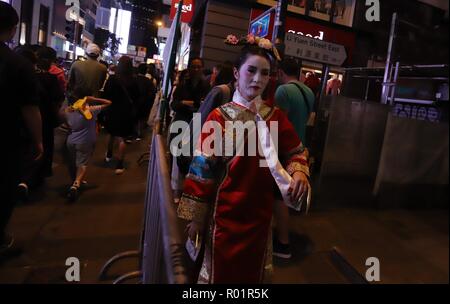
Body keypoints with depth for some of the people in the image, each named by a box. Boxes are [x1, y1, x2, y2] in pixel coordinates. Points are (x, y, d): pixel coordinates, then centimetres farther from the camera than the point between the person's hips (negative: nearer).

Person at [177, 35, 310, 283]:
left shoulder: (275, 117, 0)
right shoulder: (220, 117, -10)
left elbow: (295, 152, 10)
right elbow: (202, 169, -10)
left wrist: (298, 172, -13)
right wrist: (195, 216, -9)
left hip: (260, 212, 4)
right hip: (226, 212, -3)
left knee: (255, 271, 22)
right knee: (221, 271, 14)